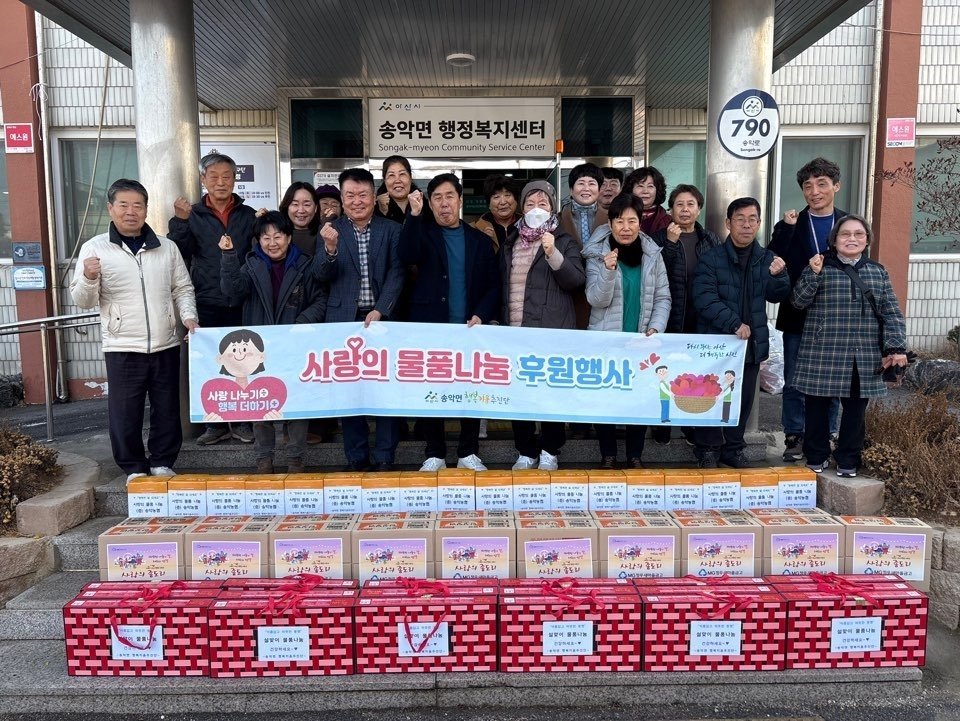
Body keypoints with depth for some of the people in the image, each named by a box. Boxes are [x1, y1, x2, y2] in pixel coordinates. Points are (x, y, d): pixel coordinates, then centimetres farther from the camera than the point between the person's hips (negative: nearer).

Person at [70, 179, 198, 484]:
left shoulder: (166, 247, 7)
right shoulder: (95, 248, -1)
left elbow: (182, 288, 14)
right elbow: (82, 301, -1)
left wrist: (188, 315, -3)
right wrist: (89, 278, -22)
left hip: (166, 346, 2)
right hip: (122, 349, -2)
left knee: (167, 409, 11)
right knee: (125, 413, 4)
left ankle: (163, 463, 27)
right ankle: (134, 468, 22)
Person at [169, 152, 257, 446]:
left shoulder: (248, 215, 10)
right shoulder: (193, 215, 6)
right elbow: (180, 254, -6)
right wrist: (180, 221, -17)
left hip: (241, 303, 1)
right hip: (206, 304, 0)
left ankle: (241, 421, 19)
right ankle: (216, 423, 18)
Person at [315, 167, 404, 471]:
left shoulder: (391, 230, 4)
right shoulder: (331, 230, 5)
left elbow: (396, 274, -1)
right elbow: (321, 275, -3)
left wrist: (379, 312, -12)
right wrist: (330, 248, -22)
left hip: (381, 318, 0)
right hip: (344, 320, 1)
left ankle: (384, 457, 14)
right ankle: (356, 456, 16)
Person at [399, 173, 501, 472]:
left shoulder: (480, 240, 10)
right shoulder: (423, 232, 7)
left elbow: (493, 285, 8)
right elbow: (407, 256, -15)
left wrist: (481, 315, -8)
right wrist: (414, 214, -23)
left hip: (469, 329, 1)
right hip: (430, 327, -1)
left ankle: (469, 453, 16)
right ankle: (435, 454, 13)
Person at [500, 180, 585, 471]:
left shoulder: (564, 242, 5)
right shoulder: (509, 242, 17)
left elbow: (576, 280, -7)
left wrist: (553, 254, -19)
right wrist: (501, 321, 14)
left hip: (552, 330, -4)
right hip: (515, 330, 4)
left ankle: (549, 450, 13)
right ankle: (526, 451, 16)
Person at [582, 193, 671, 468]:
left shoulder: (652, 254, 2)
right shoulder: (598, 254, -5)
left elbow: (662, 298, 5)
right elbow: (597, 300, -12)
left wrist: (655, 328, -9)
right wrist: (608, 270, -27)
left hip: (642, 341, 2)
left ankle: (635, 454, 21)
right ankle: (608, 454, 19)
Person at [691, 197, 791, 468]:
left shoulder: (767, 259, 10)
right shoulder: (711, 258, -4)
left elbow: (776, 296, 2)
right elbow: (704, 298, -14)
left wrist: (778, 276, -19)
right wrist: (734, 324, -21)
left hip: (752, 342, 4)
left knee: (743, 398, 11)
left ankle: (733, 448, 25)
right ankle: (708, 449, 15)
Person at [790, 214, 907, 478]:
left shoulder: (878, 272, 11)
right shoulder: (820, 267, 3)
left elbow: (892, 313, 8)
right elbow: (798, 302, -4)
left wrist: (895, 347, -3)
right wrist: (813, 273, -17)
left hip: (864, 359, 2)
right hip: (823, 355, -2)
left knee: (855, 408, 7)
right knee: (817, 407, 5)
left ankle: (848, 460, 22)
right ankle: (817, 457, 21)